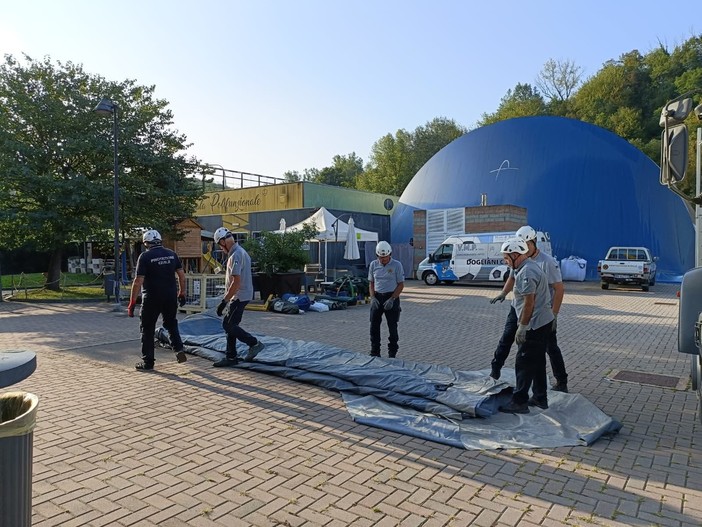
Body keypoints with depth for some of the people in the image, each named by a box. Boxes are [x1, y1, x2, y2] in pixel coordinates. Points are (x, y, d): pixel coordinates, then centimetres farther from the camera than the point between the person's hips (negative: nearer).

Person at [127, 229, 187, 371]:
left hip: (152, 298, -4)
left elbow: (138, 281, -14)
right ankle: (179, 349, 6)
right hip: (171, 297, 4)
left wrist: (132, 302, -10)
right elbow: (181, 275, 6)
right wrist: (182, 293, 16)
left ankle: (148, 362, 14)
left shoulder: (145, 256, -9)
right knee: (171, 324, 22)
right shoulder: (171, 254, 4)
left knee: (147, 329, 9)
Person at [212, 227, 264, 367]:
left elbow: (236, 282, -26)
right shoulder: (241, 252, 13)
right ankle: (231, 357, 19)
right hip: (240, 296, 10)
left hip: (239, 296, -10)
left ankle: (254, 343, 3)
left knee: (228, 325, -6)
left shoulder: (235, 255, -20)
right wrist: (227, 299, 23)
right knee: (229, 325, 13)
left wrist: (224, 301, -23)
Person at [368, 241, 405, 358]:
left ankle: (392, 354, 15)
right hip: (377, 297, 4)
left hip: (391, 298, -3)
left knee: (392, 327, 3)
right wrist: (373, 298, -4)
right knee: (374, 326, 5)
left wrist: (392, 299, -15)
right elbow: (371, 283, 11)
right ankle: (375, 353, 17)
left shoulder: (397, 265, -6)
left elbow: (401, 284, -6)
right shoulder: (373, 264, 4)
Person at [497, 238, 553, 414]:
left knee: (524, 363, -3)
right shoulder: (530, 266, 12)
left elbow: (529, 303, -23)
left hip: (534, 325, -11)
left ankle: (519, 402, 4)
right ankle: (540, 398, 26)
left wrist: (521, 328, -18)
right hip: (544, 321, 11)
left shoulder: (526, 273, -21)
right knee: (538, 362, 17)